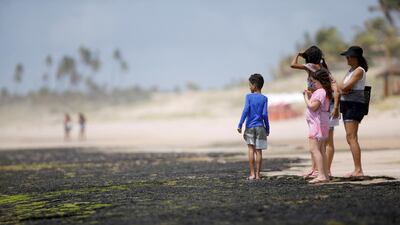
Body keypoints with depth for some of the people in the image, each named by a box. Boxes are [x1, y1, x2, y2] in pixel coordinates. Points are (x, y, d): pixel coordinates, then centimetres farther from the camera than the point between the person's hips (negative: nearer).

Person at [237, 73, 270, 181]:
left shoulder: (249, 96, -3)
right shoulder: (264, 98, 0)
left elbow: (246, 110, -13)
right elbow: (264, 114, -4)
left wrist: (240, 124, -10)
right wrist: (267, 128, 4)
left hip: (250, 126, -1)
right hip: (260, 127, 1)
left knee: (251, 149, 2)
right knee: (258, 150, 2)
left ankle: (252, 174, -2)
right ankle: (258, 174, 4)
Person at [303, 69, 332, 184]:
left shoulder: (320, 92, -14)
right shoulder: (323, 92, 17)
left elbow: (313, 106, -23)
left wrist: (306, 97, -10)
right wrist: (310, 96, 11)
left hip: (317, 123, -11)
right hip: (322, 123, 11)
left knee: (314, 149, -15)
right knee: (321, 150, 14)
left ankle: (321, 175, -21)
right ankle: (325, 175, 18)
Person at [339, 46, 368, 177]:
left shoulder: (359, 71, -12)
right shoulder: (351, 70, 18)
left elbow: (345, 87, -19)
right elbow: (343, 88, 11)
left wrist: (337, 85, -1)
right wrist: (342, 90, -10)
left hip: (354, 105, -10)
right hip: (348, 105, 10)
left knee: (351, 137, -14)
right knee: (351, 138, 9)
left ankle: (358, 170, -17)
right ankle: (357, 170, 11)